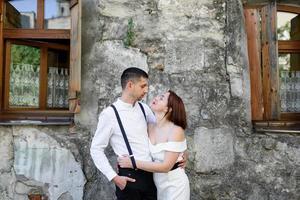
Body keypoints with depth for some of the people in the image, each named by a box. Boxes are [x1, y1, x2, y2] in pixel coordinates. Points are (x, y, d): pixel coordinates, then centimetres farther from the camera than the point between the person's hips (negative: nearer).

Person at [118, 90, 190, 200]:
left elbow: (166, 166, -25)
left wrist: (133, 163, -23)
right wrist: (124, 160, -8)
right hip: (157, 184, 5)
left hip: (174, 185, -5)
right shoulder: (149, 127, -5)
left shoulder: (176, 131, -23)